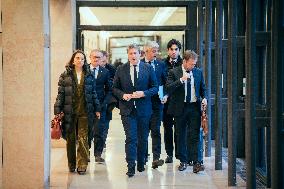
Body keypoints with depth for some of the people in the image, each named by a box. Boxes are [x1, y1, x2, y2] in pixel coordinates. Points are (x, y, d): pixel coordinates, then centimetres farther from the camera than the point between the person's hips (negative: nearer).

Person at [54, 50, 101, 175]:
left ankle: (82, 165, -3)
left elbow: (93, 93, 13)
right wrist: (57, 111, -4)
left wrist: (97, 109, 10)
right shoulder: (65, 75, 3)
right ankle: (71, 165, 20)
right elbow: (60, 94, 1)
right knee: (70, 139, 7)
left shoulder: (89, 76, 9)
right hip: (69, 112, 0)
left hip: (85, 112, 0)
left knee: (83, 139, -6)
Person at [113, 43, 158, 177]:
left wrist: (143, 93, -14)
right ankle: (131, 167, -6)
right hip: (127, 109, -1)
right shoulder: (121, 70, 4)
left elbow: (155, 87, 2)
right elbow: (115, 88, 8)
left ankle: (141, 163, 28)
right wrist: (123, 95, -11)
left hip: (144, 109, 1)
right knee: (131, 138, -8)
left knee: (142, 139, 11)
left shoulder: (148, 68, 2)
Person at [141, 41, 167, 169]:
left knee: (156, 130, -6)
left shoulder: (161, 65, 7)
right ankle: (143, 156, 20)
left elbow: (166, 82, 8)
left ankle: (156, 158, -7)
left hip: (156, 101, 0)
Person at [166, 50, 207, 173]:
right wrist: (181, 80, -23)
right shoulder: (174, 72, -1)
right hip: (180, 108, -1)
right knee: (181, 136, 8)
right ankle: (183, 161, 19)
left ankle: (196, 163, -6)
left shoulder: (198, 72, 9)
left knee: (195, 135, -5)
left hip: (194, 107, 1)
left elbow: (203, 88, 16)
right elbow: (168, 88, -13)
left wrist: (204, 98, -3)